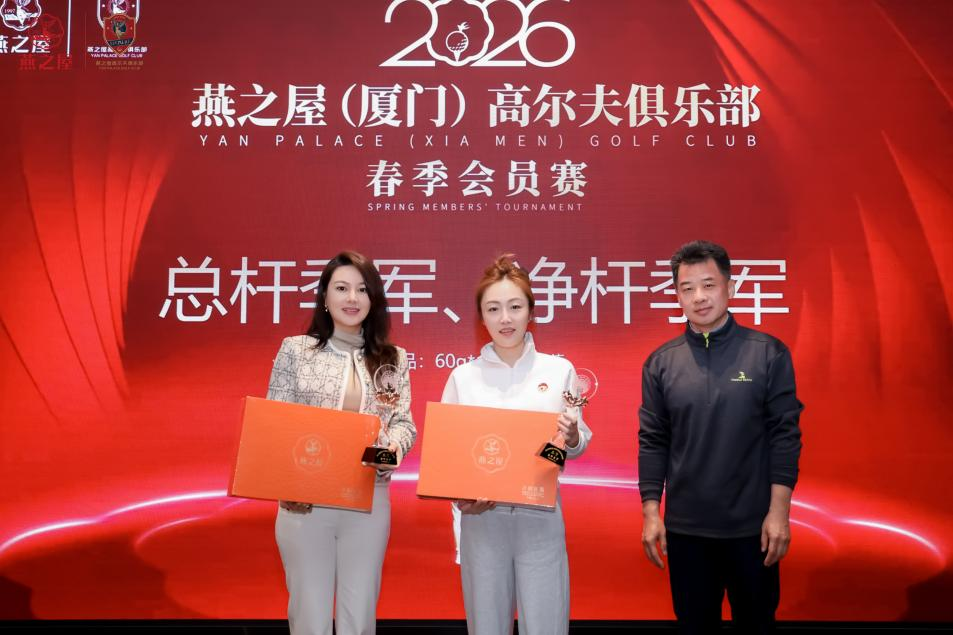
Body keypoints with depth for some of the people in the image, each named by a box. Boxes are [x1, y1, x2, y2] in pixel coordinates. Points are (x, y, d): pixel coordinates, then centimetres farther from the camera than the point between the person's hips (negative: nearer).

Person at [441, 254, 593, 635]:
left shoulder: (559, 370, 1)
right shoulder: (462, 377, 2)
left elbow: (578, 446, 6)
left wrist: (572, 438, -16)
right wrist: (459, 498, -12)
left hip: (541, 519, 0)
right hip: (481, 518, 1)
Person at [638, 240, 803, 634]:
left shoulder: (769, 354, -5)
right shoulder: (660, 363, 1)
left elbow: (785, 435, -6)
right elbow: (652, 441, 3)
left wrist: (779, 512, -10)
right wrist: (650, 512, -1)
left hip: (752, 526, -1)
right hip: (685, 527, 2)